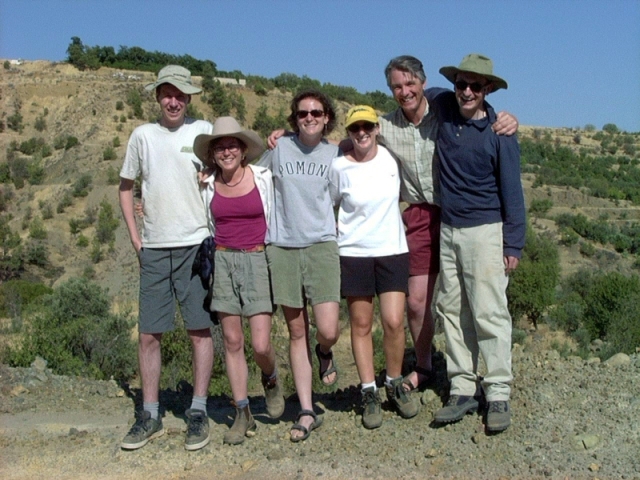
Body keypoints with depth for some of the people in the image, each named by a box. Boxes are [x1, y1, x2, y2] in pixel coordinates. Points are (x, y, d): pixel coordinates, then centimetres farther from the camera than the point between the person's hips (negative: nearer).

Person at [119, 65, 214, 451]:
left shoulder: (204, 132, 1)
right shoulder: (143, 135, 8)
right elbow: (126, 186, 17)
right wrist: (134, 236, 10)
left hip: (195, 245, -2)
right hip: (154, 249, 3)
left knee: (200, 329, 1)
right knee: (149, 334, 5)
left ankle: (198, 412, 12)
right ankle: (150, 415, 16)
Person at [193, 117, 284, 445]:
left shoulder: (264, 178, -3)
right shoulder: (208, 186, 5)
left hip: (257, 260, -2)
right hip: (222, 261, 3)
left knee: (261, 344, -8)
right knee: (232, 341, 5)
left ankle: (270, 380, 27)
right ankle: (243, 414, 17)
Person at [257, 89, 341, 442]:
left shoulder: (335, 154, 6)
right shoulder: (279, 148, 5)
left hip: (321, 245, 0)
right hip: (283, 247, 1)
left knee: (328, 330, -12)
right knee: (297, 331, 6)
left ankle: (324, 353, 27)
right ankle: (307, 412, 14)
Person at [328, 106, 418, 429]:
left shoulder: (390, 156, 1)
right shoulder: (339, 167, -6)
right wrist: (343, 229, 2)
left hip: (393, 250, 1)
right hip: (354, 254, -1)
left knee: (394, 322, -5)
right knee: (361, 325, 4)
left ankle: (395, 385, 17)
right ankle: (369, 393, 16)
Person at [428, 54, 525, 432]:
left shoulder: (499, 132, -8)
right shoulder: (443, 108, 3)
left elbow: (511, 190, -6)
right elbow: (425, 96, 30)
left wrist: (513, 245, -9)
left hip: (485, 231, -5)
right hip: (447, 230, 5)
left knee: (489, 314, -6)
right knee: (453, 311, 7)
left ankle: (498, 395, 3)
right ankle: (463, 390, 15)